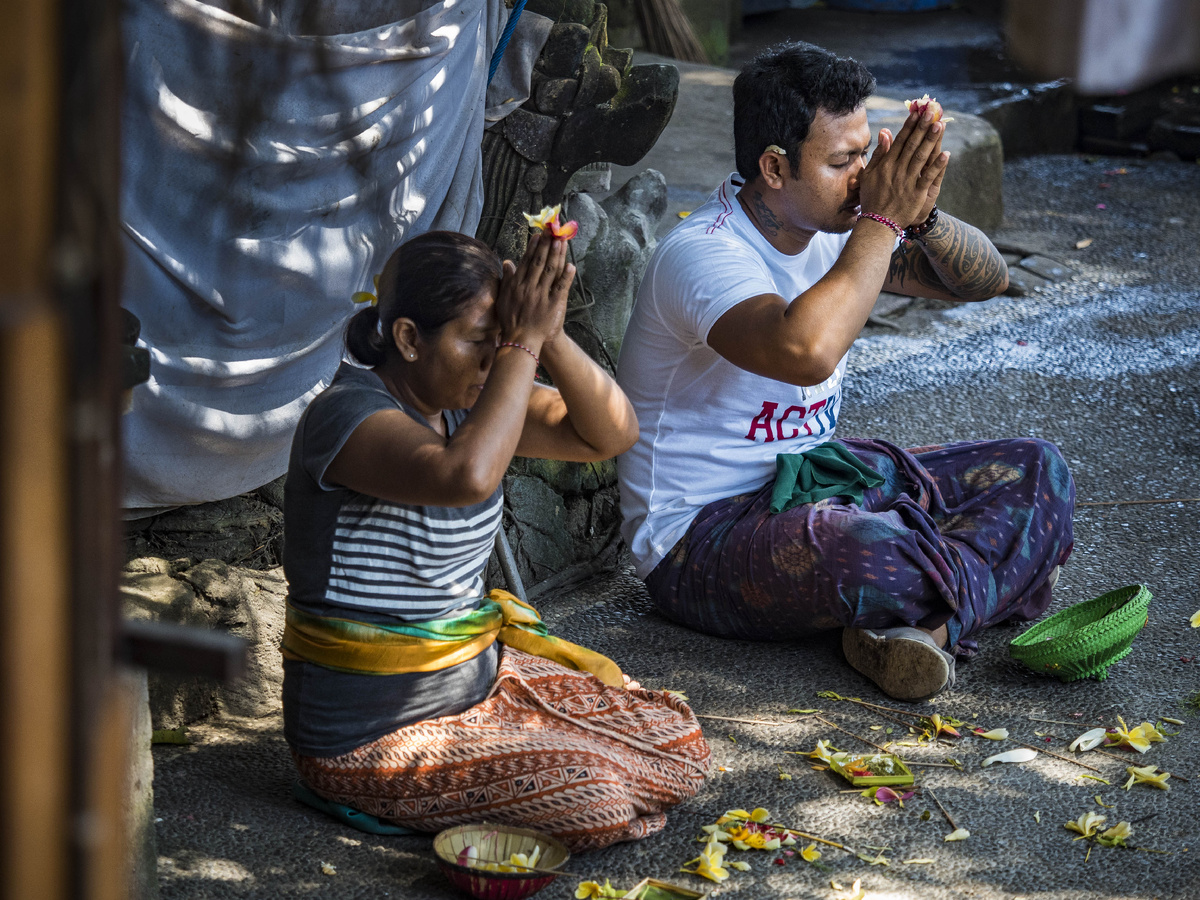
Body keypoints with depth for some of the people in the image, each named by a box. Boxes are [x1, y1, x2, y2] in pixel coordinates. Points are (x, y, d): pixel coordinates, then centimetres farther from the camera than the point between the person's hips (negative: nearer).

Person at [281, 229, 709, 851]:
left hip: (477, 676, 9)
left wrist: (548, 334, -15)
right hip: (370, 735, -9)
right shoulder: (348, 415, -23)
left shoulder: (463, 402, 3)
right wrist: (522, 346, -32)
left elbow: (610, 434, 1)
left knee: (679, 751, 3)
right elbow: (466, 477, -43)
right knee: (593, 798, -23)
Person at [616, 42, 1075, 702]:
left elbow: (984, 280, 5)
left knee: (1036, 472, 1)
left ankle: (918, 625, -21)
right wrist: (882, 221, -30)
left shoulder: (831, 227, 3)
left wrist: (920, 214, -17)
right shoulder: (701, 253, -22)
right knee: (869, 554, -41)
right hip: (704, 535, -9)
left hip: (820, 479, 9)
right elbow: (806, 350, -43)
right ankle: (999, 580, -8)